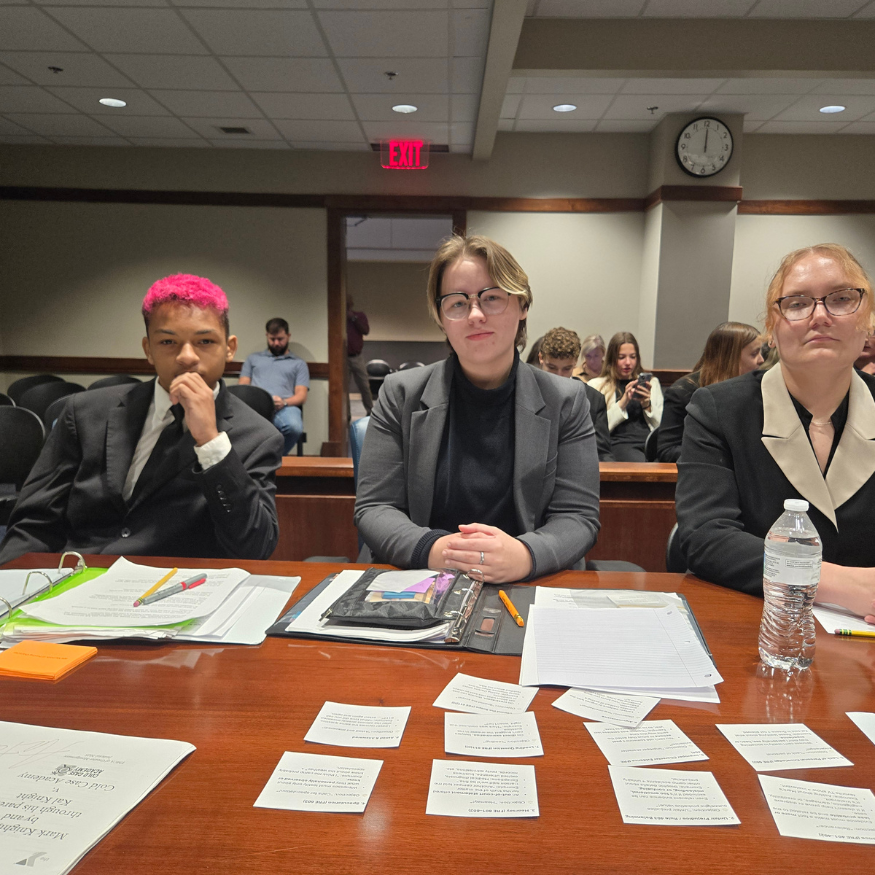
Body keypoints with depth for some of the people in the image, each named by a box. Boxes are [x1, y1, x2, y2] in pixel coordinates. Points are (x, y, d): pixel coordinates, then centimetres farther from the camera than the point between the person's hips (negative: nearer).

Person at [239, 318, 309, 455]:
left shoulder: (299, 363, 26)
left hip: (285, 407, 0)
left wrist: (284, 402, -10)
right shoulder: (253, 358, 32)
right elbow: (242, 387, 22)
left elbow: (301, 395, 13)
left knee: (295, 427, -39)